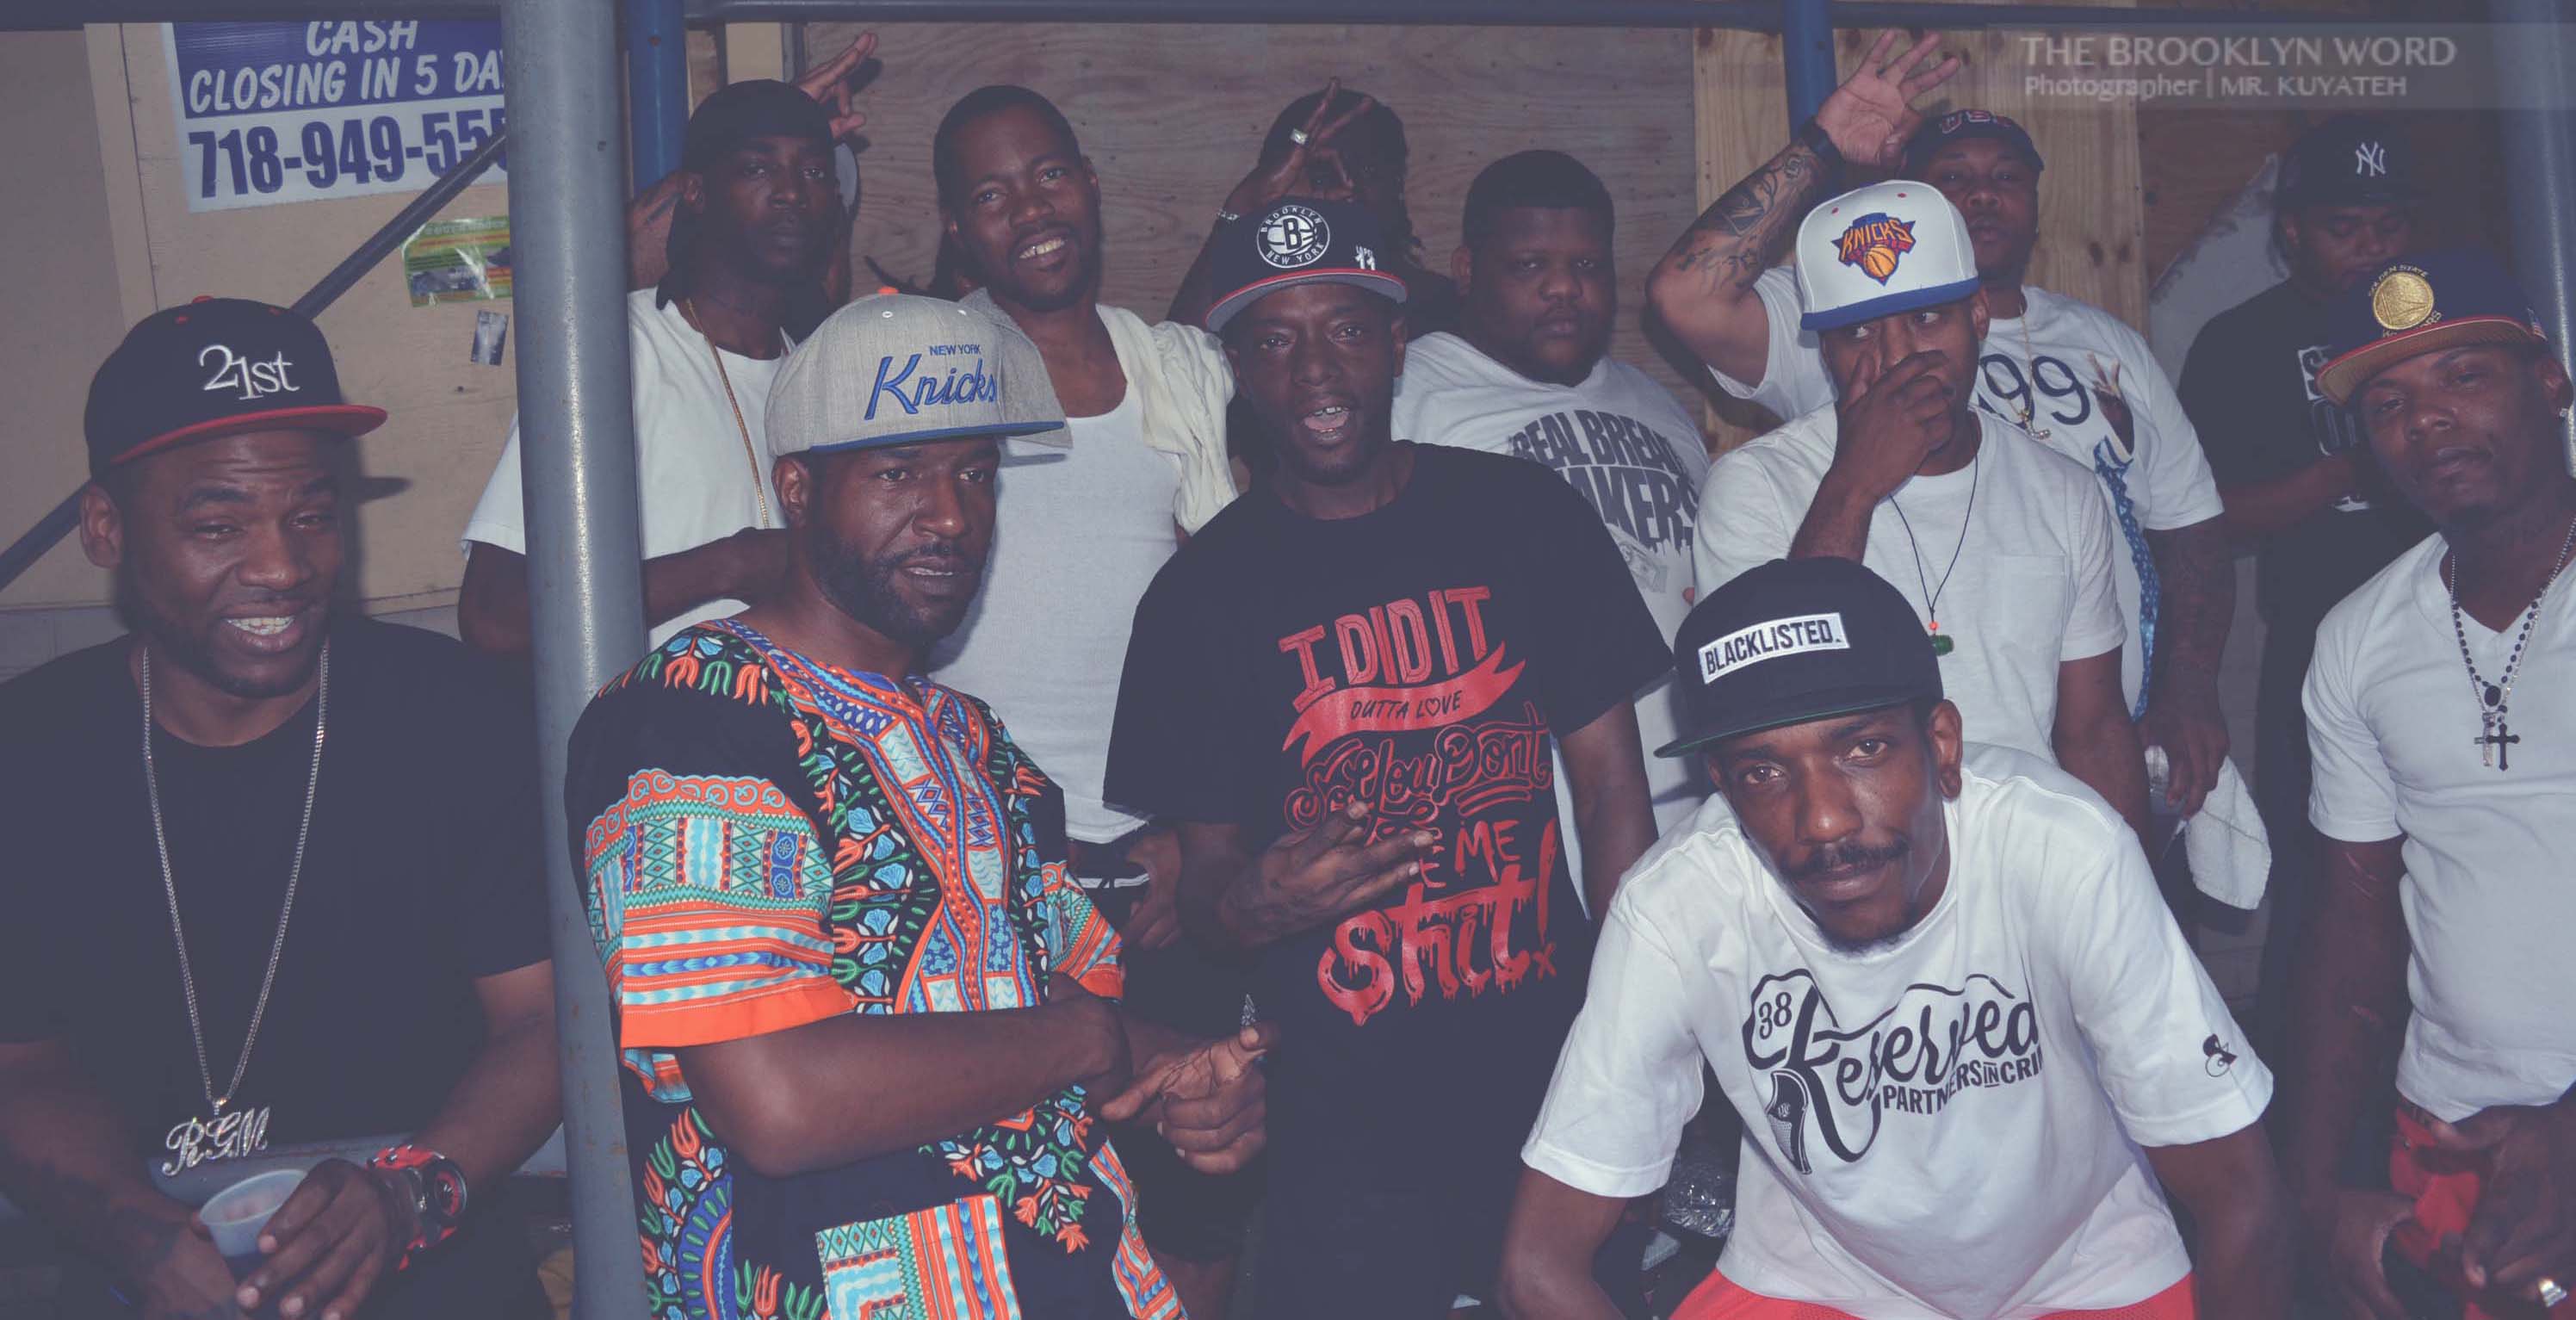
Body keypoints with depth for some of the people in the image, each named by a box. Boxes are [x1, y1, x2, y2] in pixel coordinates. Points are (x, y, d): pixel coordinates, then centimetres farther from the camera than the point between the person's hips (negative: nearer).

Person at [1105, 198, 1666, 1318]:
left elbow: (1612, 784, 3)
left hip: (1560, 1092, 1)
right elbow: (1204, 871, 4)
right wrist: (1247, 908, -20)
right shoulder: (1203, 593, 0)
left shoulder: (1525, 517, 2)